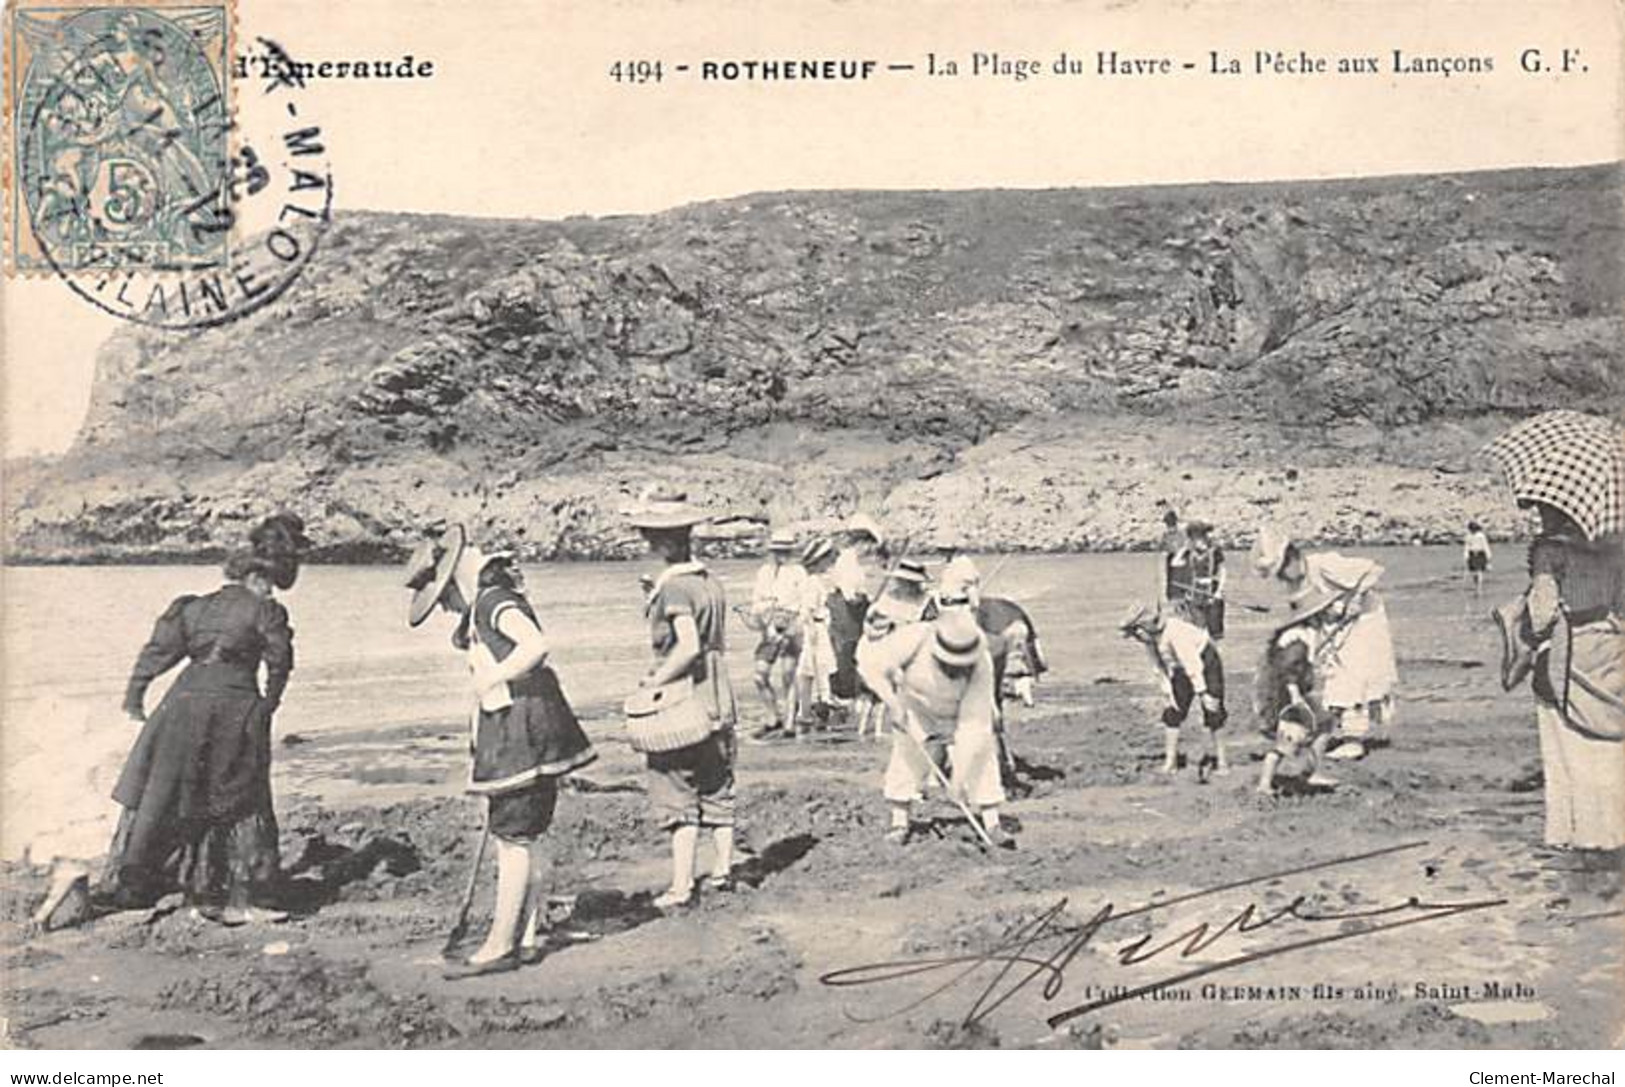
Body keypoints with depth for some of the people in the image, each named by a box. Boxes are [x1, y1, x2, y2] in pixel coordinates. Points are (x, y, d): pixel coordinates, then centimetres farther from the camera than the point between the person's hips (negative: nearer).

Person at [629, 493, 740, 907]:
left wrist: (655, 682, -17)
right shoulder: (712, 582, 7)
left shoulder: (673, 587, -17)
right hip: (718, 700, 8)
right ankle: (722, 869, 26)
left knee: (678, 796, 1)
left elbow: (689, 647, -27)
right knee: (717, 788, 17)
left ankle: (681, 886, 3)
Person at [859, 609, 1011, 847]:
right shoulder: (915, 638, -35)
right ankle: (899, 821, 6)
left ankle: (992, 824, -6)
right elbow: (872, 664, -27)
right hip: (916, 711, 0)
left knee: (981, 757, -13)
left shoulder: (980, 666, -34)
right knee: (907, 758, -9)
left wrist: (961, 774, -36)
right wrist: (892, 702, -36)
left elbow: (974, 723, -34)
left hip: (959, 716, 0)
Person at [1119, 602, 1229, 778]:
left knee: (1213, 713, -9)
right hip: (1182, 671, 7)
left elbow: (1192, 663, -34)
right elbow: (1158, 666, 1)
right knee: (1172, 712, -2)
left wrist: (1202, 692, -34)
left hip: (1206, 662, -7)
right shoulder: (1149, 638, -10)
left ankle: (1220, 760, 2)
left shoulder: (1173, 630, -35)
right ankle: (1170, 762, 2)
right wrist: (1168, 692, -2)